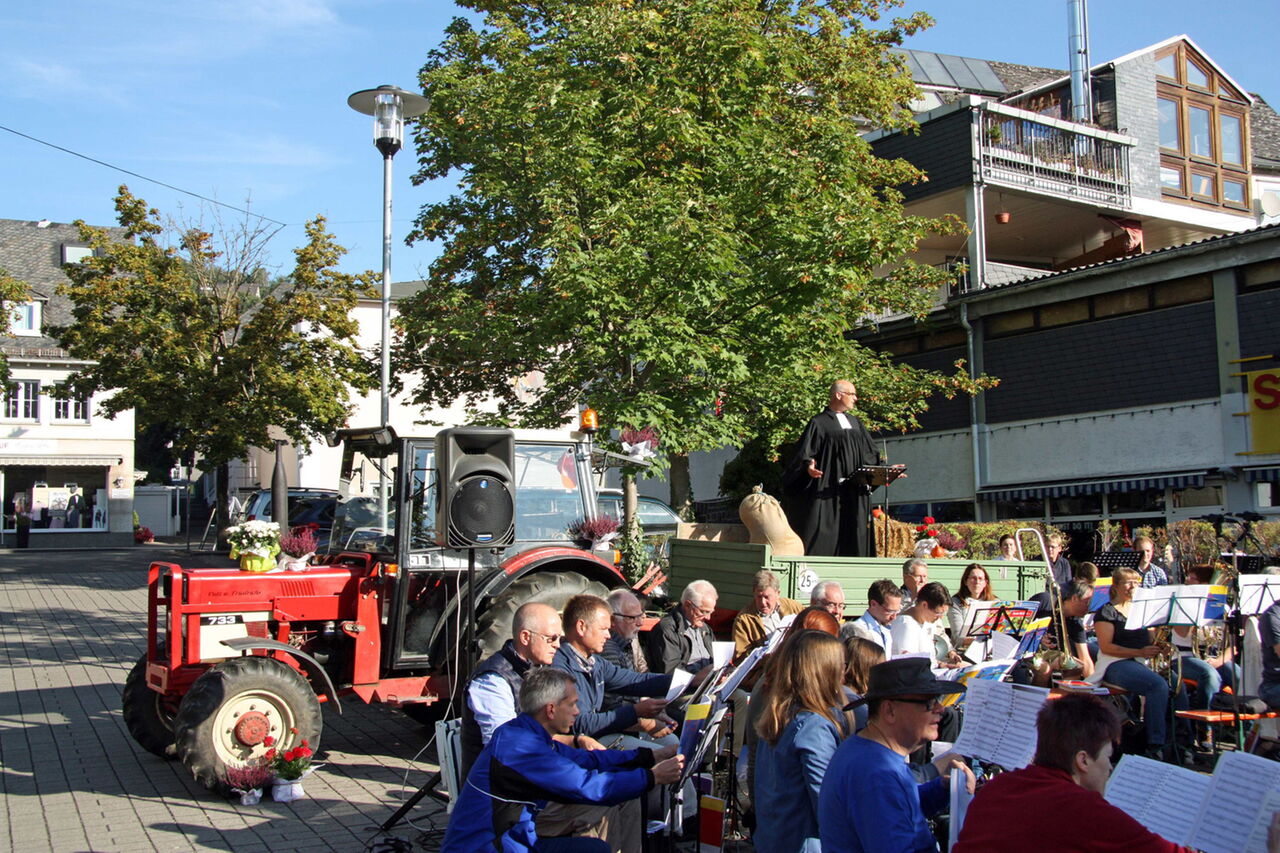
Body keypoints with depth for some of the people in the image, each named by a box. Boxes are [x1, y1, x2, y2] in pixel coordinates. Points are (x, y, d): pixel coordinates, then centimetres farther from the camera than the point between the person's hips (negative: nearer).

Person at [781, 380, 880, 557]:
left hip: (855, 492, 6)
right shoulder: (820, 423, -1)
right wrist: (808, 466, -29)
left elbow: (870, 454, 21)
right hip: (826, 492, -6)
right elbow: (804, 452, -9)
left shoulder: (855, 423, 20)